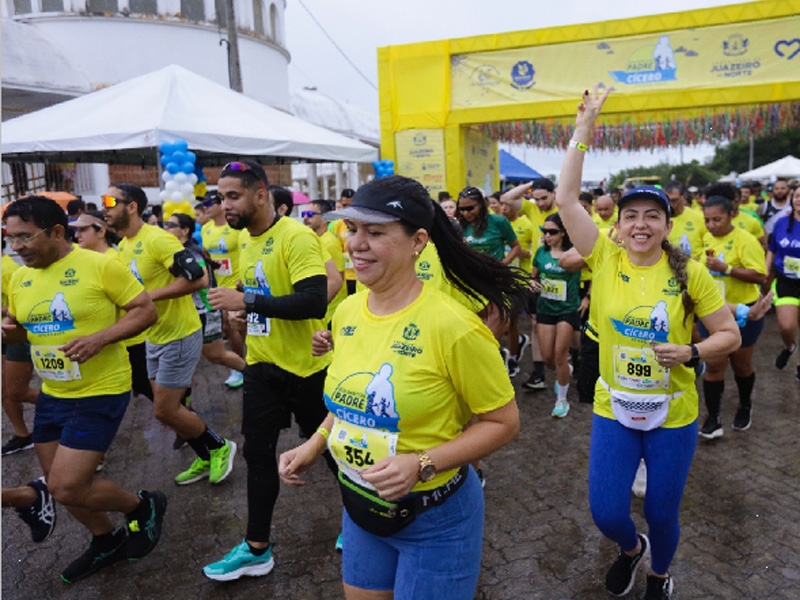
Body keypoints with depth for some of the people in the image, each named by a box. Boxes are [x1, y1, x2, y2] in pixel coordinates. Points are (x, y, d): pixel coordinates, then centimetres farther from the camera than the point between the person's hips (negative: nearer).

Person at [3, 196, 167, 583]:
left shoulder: (99, 265, -16)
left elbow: (147, 310, -14)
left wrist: (100, 337, -26)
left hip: (100, 394, -8)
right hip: (51, 395, 8)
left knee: (67, 488, -10)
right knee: (60, 485, 16)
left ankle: (144, 507, 17)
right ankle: (107, 541, 40)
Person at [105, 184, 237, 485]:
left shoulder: (157, 239, -20)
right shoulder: (123, 247, 8)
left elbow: (197, 278, -27)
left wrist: (150, 295, -25)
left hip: (180, 336, -9)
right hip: (154, 337, 9)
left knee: (165, 410, -5)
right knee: (168, 407, 14)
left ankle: (220, 447, 16)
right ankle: (207, 459, 31)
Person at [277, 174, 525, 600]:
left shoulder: (452, 327, -25)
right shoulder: (346, 312, -5)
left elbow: (503, 423, -15)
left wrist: (422, 464, -25)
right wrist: (313, 445, 0)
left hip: (434, 519, -6)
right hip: (359, 506, 6)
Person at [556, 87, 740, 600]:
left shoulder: (690, 274, -9)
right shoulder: (606, 260, -7)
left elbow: (730, 335, 0)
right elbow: (567, 199, -13)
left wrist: (691, 353, -20)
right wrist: (584, 130, -13)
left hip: (673, 413, -1)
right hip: (613, 408, 1)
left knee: (662, 513, 14)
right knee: (606, 512, 5)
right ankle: (631, 549, 44)